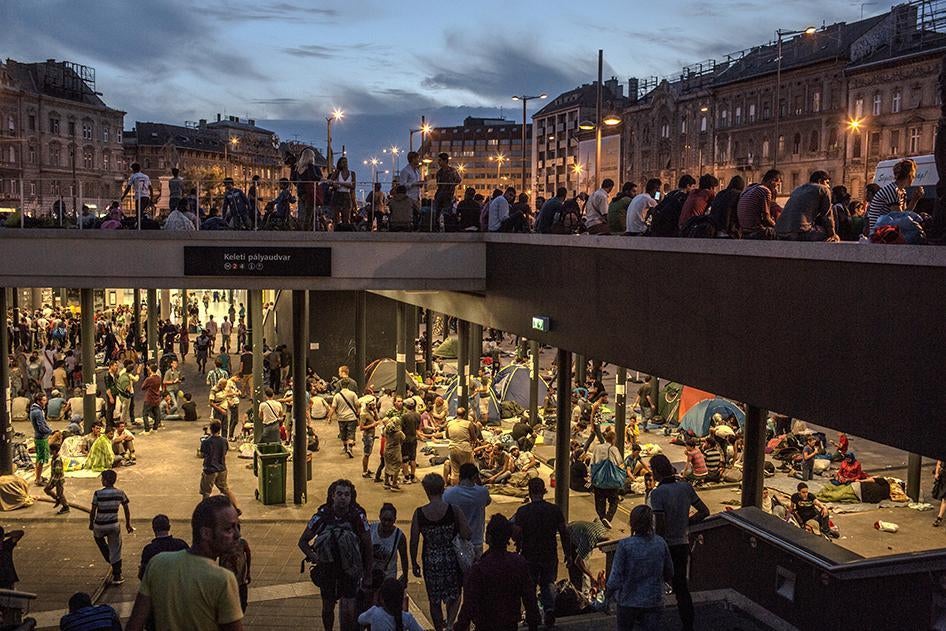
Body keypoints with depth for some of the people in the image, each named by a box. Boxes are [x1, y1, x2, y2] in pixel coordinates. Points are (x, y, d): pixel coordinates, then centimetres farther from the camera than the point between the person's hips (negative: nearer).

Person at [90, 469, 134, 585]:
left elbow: (93, 511, -7)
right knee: (115, 550, 11)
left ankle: (109, 558, 29)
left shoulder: (98, 494, -13)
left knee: (98, 536, 35)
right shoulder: (120, 493, -5)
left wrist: (91, 523, 11)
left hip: (99, 526, -1)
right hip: (114, 525, 2)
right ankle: (117, 577, 14)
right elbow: (127, 510, 4)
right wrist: (128, 524, 17)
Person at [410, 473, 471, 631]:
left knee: (434, 600, 18)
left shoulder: (419, 513, -11)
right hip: (451, 560, 0)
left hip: (431, 562, 1)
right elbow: (467, 535, -15)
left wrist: (414, 564, 8)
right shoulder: (454, 510, -14)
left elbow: (414, 542, -6)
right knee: (454, 595, 20)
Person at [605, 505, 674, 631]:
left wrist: (608, 592, 2)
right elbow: (669, 575, 2)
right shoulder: (661, 544, -10)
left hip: (629, 601, -2)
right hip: (654, 601, 2)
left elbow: (615, 577, -17)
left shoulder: (625, 545, -20)